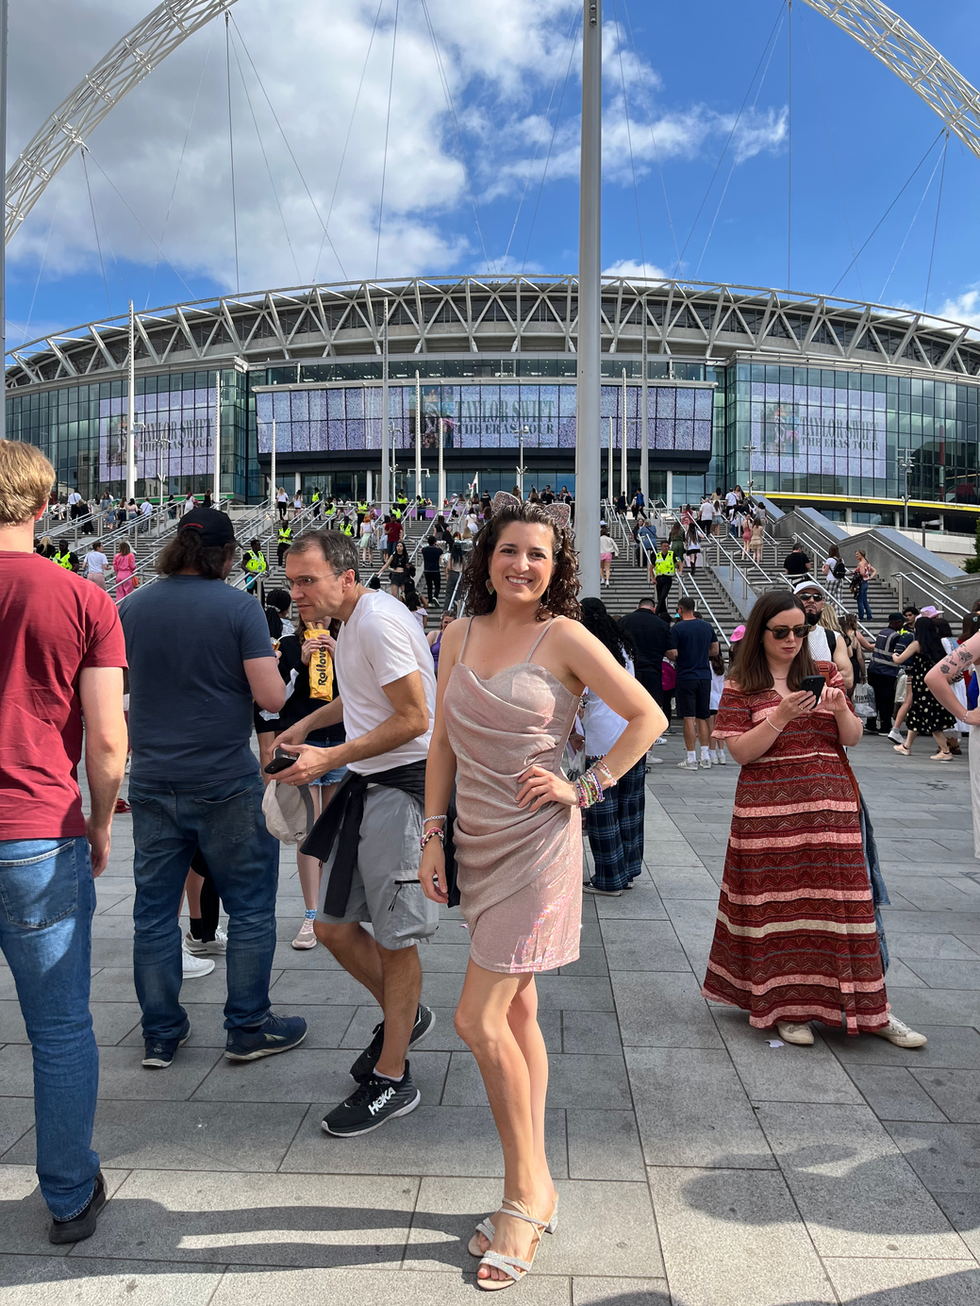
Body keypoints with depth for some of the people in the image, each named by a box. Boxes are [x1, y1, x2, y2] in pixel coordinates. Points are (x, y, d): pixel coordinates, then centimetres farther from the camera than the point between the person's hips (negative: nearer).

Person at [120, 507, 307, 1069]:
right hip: (226, 782, -4)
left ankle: (161, 1033, 24)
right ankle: (249, 1027, 18)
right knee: (251, 906, 10)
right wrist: (265, 663, 4)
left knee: (155, 908, 14)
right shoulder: (239, 608, -11)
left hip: (152, 780, 5)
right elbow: (272, 696, -16)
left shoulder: (132, 606, 3)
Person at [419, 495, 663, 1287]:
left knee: (480, 1020, -6)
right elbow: (444, 741, 11)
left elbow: (647, 716, -6)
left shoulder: (564, 638, -8)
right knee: (517, 1015, 14)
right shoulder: (460, 635, 8)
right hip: (479, 845, 6)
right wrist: (433, 835, 7)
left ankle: (525, 1193, 15)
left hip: (537, 845, -6)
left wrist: (586, 789, -9)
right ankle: (535, 1189, 29)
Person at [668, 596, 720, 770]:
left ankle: (691, 759, -1)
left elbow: (672, 653, -15)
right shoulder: (706, 626, 7)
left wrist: (677, 660, 6)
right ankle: (705, 757, 12)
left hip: (686, 676, -5)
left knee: (689, 718, -2)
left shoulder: (678, 628, -10)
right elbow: (715, 651, 12)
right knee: (702, 718, 13)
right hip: (704, 676, 5)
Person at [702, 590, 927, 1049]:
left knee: (843, 901, 2)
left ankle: (868, 1010, 12)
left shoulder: (824, 674, 11)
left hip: (831, 805, 3)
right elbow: (740, 751, -6)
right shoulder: (742, 684, 2)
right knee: (779, 904, 0)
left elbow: (852, 738, 9)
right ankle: (787, 1006, 13)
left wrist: (841, 709, -12)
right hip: (769, 812, -2)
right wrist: (781, 716, -18)